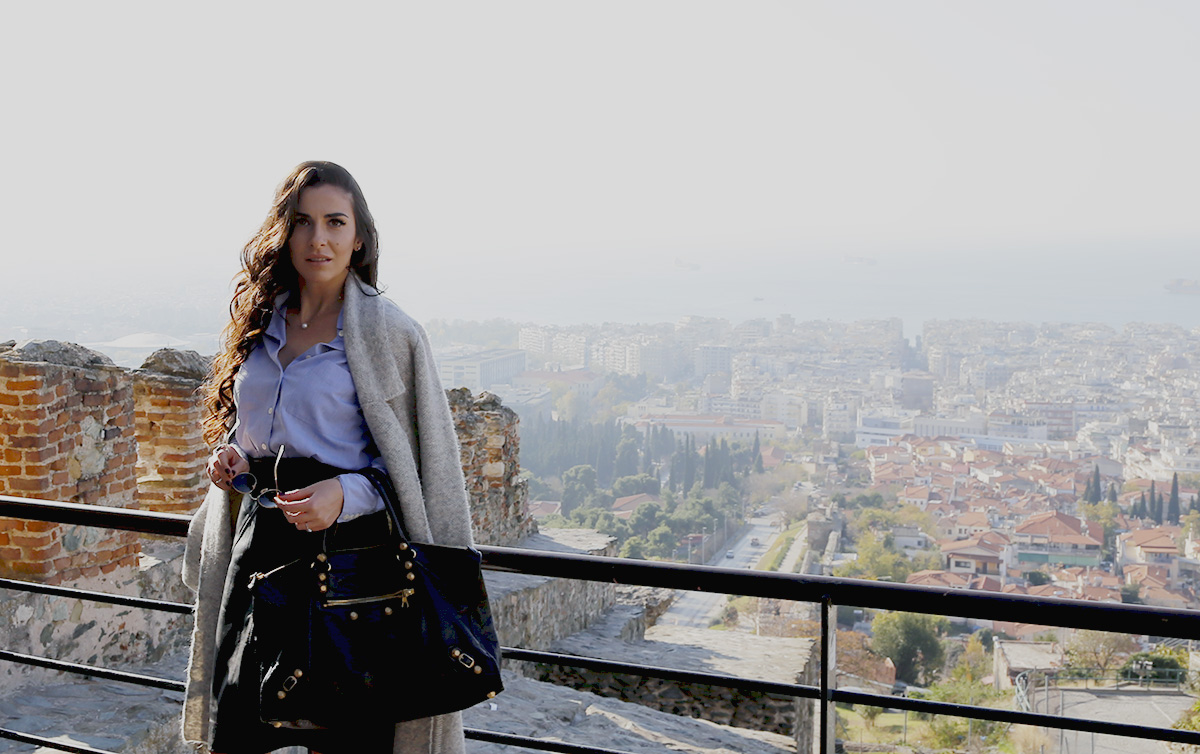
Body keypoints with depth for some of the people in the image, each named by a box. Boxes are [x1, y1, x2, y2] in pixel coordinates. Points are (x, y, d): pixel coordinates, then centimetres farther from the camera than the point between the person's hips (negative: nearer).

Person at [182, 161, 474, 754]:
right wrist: (232, 458, 3)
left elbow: (421, 466, -5)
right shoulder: (262, 322, 11)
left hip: (347, 549, -5)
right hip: (258, 543, 5)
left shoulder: (388, 331, -6)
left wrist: (346, 495, -20)